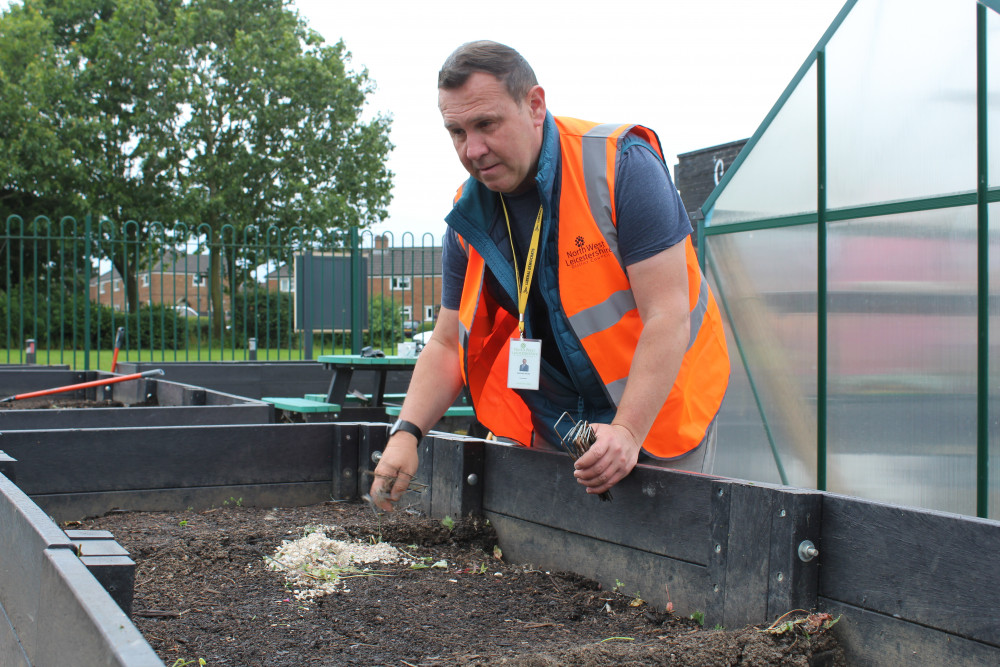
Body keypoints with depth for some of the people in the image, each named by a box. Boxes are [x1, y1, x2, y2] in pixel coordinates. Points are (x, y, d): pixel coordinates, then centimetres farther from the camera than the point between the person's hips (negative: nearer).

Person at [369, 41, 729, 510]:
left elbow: (667, 317, -25)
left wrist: (627, 431, -34)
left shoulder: (621, 167, -20)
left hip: (656, 406, -4)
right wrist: (407, 431, -14)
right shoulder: (469, 216, -2)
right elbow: (447, 344, 3)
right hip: (554, 427, 4)